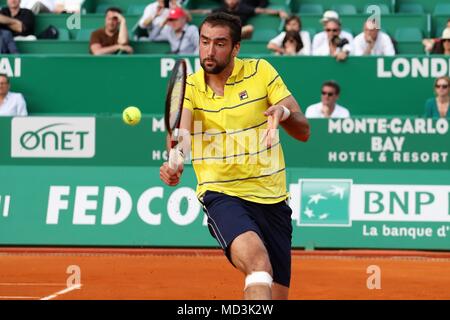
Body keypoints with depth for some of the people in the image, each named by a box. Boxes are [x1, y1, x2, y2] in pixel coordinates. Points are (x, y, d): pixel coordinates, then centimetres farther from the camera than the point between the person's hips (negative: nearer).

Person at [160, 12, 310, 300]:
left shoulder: (261, 71, 1)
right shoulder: (188, 87, -1)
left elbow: (303, 131, -2)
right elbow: (181, 131, -21)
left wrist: (284, 113, -24)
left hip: (273, 199, 3)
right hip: (222, 195, -3)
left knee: (277, 294, 3)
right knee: (257, 259, -33)